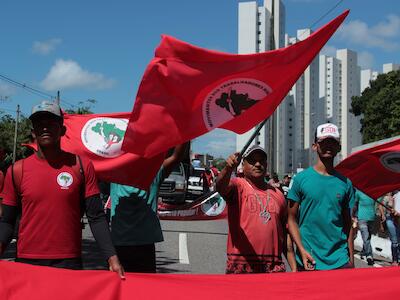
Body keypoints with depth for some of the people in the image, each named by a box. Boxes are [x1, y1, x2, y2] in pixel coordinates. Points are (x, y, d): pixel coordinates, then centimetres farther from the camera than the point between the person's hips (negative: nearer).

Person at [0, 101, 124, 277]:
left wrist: (112, 258, -11)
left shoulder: (82, 166, 1)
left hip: (69, 263, -1)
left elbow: (96, 217, -1)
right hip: (27, 262, 1)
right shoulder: (17, 171, 3)